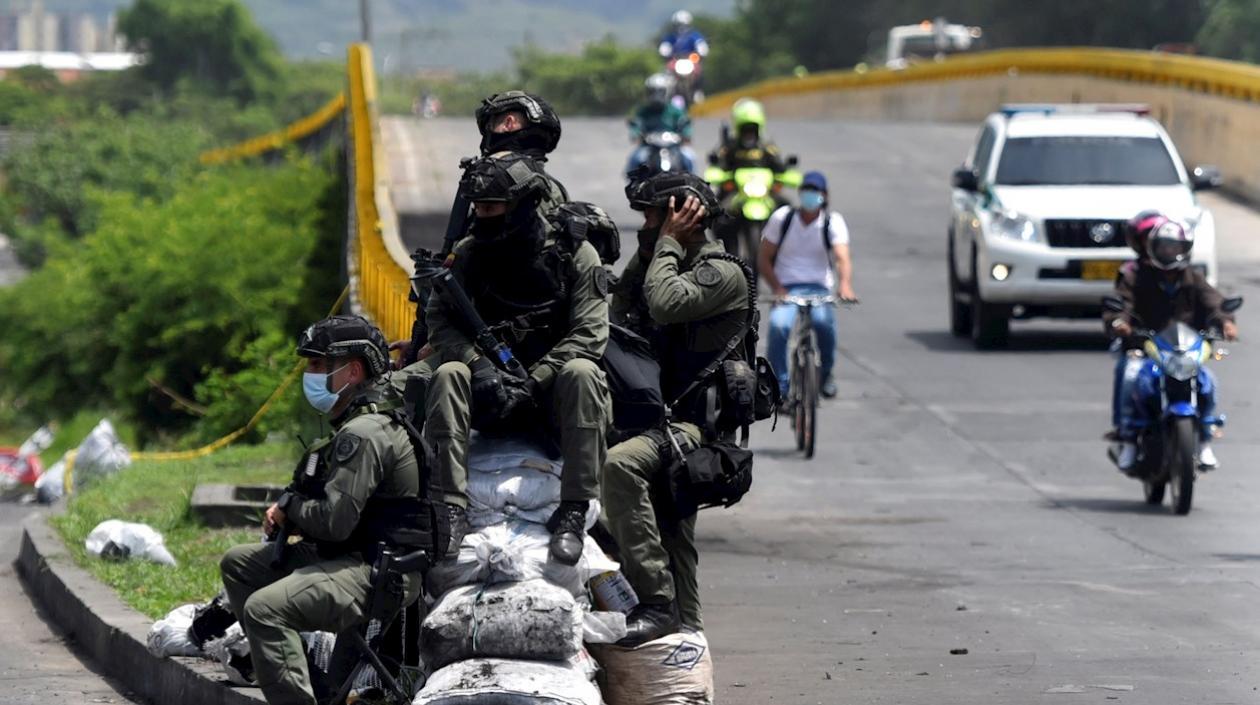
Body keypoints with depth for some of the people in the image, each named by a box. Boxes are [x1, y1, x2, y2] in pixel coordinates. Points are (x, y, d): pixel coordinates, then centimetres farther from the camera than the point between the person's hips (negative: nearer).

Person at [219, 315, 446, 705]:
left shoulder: (364, 434, -18)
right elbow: (335, 502, 27)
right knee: (238, 564, 18)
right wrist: (286, 510, 7)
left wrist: (289, 506, -4)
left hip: (378, 575, -12)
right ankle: (277, 668, 12)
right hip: (353, 558, 12)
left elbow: (335, 520, -24)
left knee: (264, 608, -30)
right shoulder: (355, 426, 17)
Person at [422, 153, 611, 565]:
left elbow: (588, 333, -11)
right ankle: (451, 507, -36)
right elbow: (439, 318, 0)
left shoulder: (574, 253, -2)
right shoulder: (468, 255, 7)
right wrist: (477, 363, -20)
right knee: (448, 375, -27)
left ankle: (574, 512, -38)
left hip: (551, 391, -2)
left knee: (581, 373, -34)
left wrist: (531, 385, -21)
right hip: (491, 393, 2)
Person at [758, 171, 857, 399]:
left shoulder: (832, 222, 0)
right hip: (787, 288, 1)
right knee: (779, 324, -31)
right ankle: (778, 387, -16)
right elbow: (764, 259, 4)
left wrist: (845, 285, -36)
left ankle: (827, 373, -6)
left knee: (823, 321, -34)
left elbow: (842, 258, -16)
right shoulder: (782, 218, 2)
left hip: (819, 288, -1)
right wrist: (778, 289, -11)